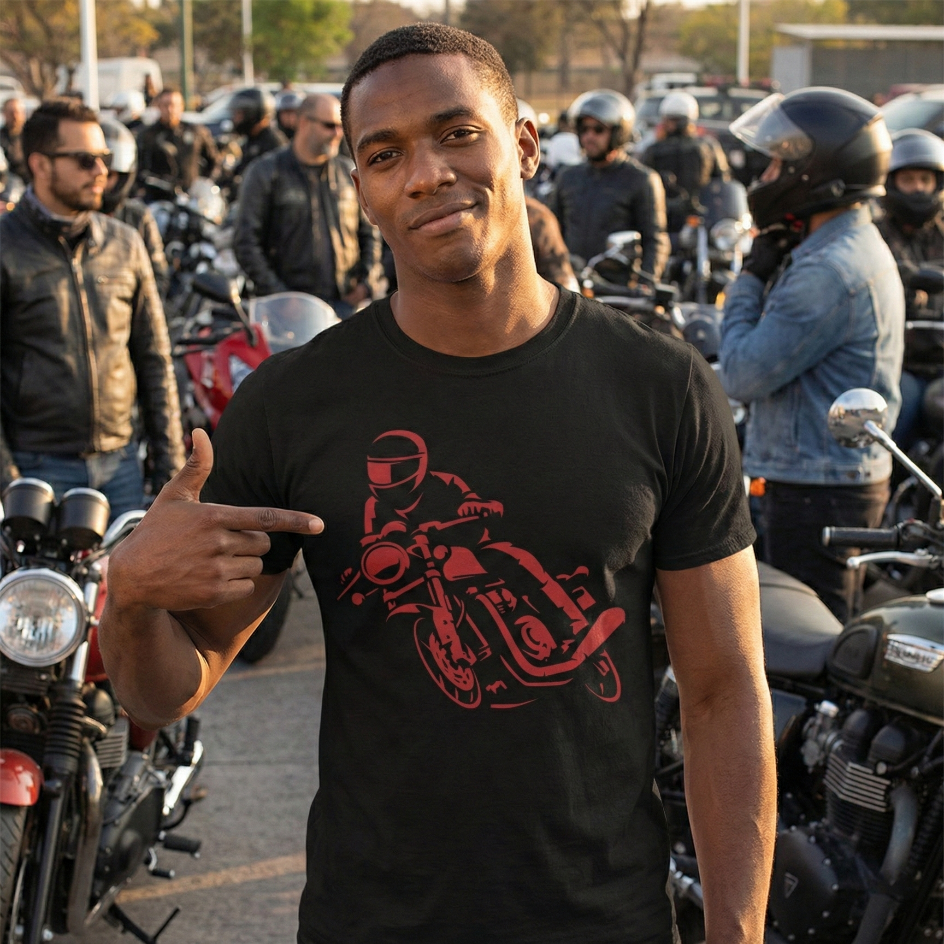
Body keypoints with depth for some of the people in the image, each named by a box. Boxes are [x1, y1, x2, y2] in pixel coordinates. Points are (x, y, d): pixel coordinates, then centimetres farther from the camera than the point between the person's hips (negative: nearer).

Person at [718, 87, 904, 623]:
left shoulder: (830, 269, -22)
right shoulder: (863, 246, 13)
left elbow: (744, 375, -21)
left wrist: (750, 279, -10)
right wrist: (767, 275, 3)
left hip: (818, 492, -11)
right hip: (855, 475, 11)